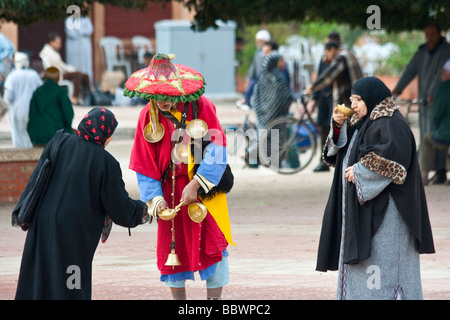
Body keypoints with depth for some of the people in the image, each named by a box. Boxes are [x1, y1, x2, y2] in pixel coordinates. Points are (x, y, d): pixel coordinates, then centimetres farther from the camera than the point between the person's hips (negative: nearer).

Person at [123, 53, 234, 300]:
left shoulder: (201, 106, -11)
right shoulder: (148, 116, -3)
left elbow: (216, 149, -12)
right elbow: (144, 165, 0)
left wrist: (196, 185, -19)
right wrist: (155, 198, -13)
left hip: (205, 187, -2)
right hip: (171, 192, 2)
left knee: (213, 244, -7)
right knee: (172, 247, 5)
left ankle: (214, 298, 1)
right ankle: (178, 297, 17)